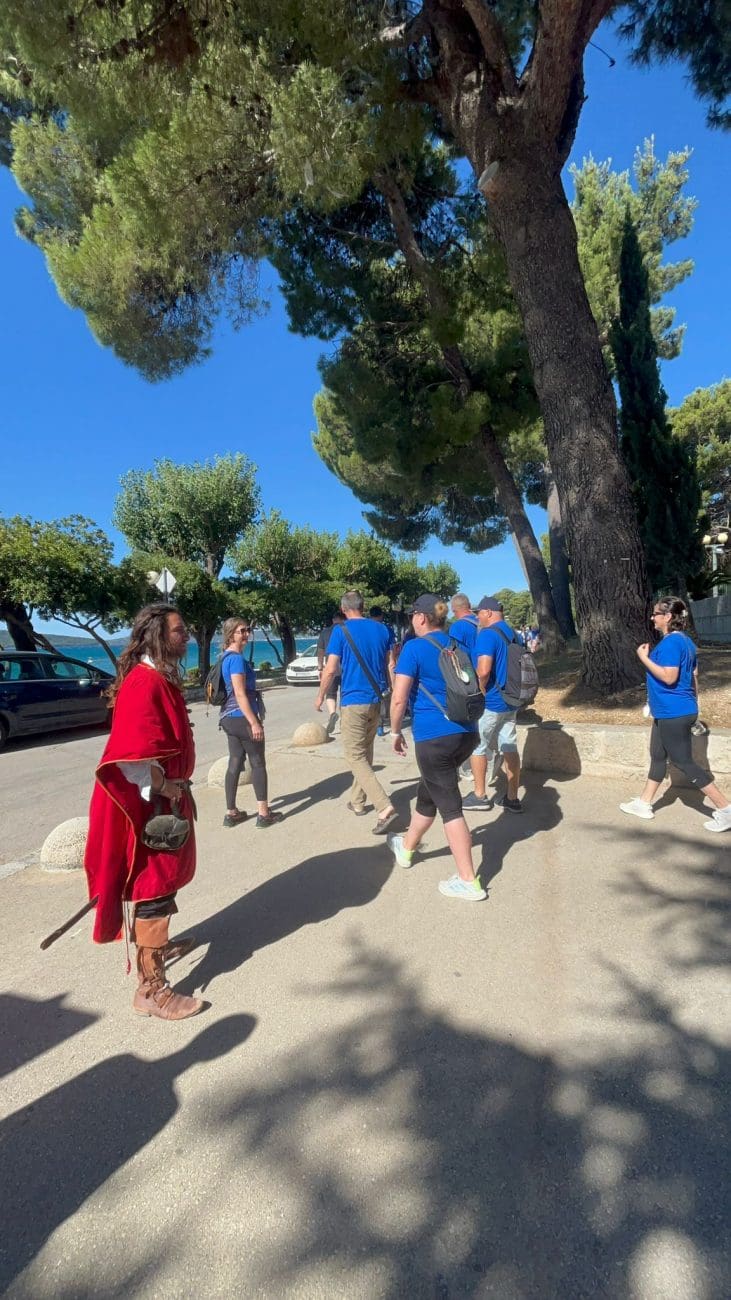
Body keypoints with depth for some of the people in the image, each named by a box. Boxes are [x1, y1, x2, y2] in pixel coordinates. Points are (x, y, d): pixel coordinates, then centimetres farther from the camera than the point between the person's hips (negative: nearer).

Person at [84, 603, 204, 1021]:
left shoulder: (161, 677, 8)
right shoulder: (143, 682, -24)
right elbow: (135, 755, -31)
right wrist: (166, 790, -20)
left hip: (165, 797, 10)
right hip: (148, 803, -10)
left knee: (163, 878, 25)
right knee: (153, 887, 1)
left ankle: (158, 946, 46)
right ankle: (151, 988, 15)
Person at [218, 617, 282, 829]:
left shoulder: (226, 657, 13)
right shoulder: (237, 658, -16)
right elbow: (240, 695, -21)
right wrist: (255, 723, -22)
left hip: (229, 718, 9)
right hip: (242, 718, -9)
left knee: (235, 763, 12)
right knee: (258, 763, 1)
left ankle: (231, 813, 18)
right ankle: (263, 814, 7)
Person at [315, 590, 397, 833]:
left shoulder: (341, 631, -9)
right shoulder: (381, 629, 6)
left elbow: (331, 669, -11)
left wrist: (320, 696, 3)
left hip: (353, 701, -6)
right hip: (376, 700, 6)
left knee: (355, 757, -2)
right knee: (365, 753, 19)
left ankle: (385, 807, -14)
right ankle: (357, 801, 30)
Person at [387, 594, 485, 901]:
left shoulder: (414, 648, -9)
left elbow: (399, 698, -13)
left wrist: (395, 732, 1)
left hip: (434, 737, -7)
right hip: (466, 733, 8)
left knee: (449, 806, 2)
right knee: (428, 792, 24)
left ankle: (469, 882, 9)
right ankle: (407, 847, 44)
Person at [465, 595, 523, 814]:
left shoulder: (487, 634, -17)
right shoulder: (513, 634, 11)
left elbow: (483, 670, -26)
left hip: (490, 702, -8)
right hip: (510, 702, 8)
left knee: (477, 747, 7)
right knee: (509, 747, 9)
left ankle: (479, 795, 15)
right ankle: (512, 798, 14)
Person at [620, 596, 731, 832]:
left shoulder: (670, 642, -20)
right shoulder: (685, 640, 12)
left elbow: (669, 677, -27)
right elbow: (694, 675, 17)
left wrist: (644, 658, -18)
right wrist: (693, 702, 24)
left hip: (673, 714, -11)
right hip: (671, 712, 11)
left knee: (684, 762, -2)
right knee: (657, 756, 17)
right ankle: (643, 804, 28)